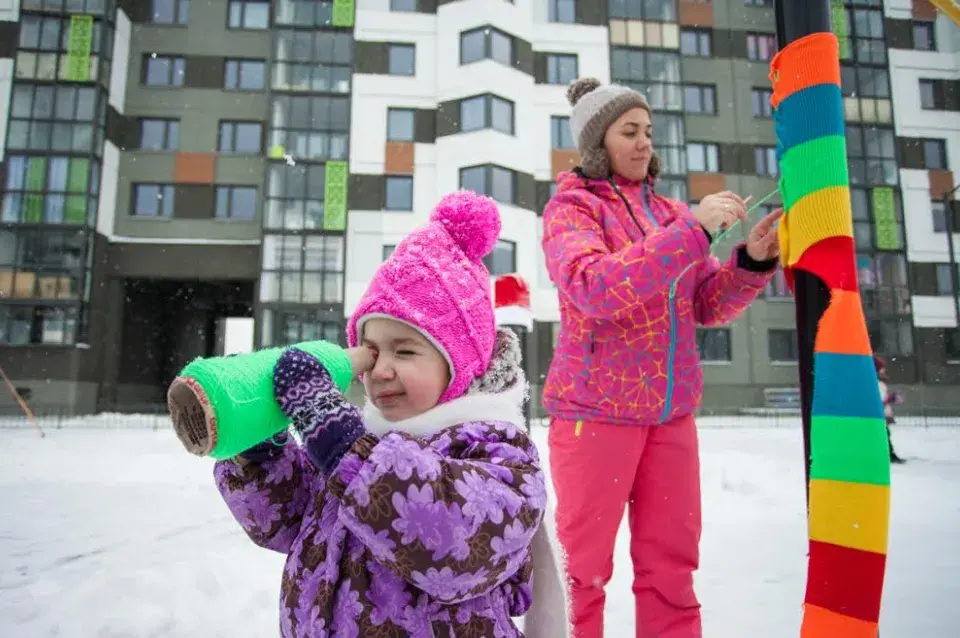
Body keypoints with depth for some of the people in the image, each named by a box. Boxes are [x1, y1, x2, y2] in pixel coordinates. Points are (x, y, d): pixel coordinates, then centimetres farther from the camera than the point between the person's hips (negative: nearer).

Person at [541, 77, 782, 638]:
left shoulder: (670, 212, 13)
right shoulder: (571, 206, -2)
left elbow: (707, 306, 11)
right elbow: (595, 290, -20)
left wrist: (753, 261, -7)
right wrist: (694, 231, -22)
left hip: (672, 413, 5)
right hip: (595, 409, -5)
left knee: (671, 567, 10)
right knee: (583, 568, 3)